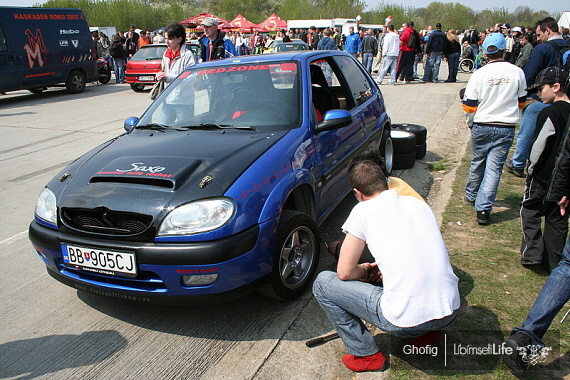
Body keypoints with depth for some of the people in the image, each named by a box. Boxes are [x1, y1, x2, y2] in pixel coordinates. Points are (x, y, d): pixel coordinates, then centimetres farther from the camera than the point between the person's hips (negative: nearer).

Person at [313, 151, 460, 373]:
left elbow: (345, 273, -1)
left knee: (322, 283, 7)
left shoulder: (363, 211, -6)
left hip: (406, 322, -6)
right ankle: (428, 333, 24)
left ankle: (367, 356, 10)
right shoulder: (418, 203, 10)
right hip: (451, 311, 7)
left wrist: (366, 272, 18)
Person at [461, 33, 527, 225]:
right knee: (494, 168, 0)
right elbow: (521, 102, 9)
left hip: (481, 127, 0)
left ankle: (471, 196, 36)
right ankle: (483, 209, -4)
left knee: (477, 163, 18)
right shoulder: (517, 72, -3)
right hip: (506, 128, 0)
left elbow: (469, 106, -5)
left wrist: (470, 123, 13)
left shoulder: (479, 74, -8)